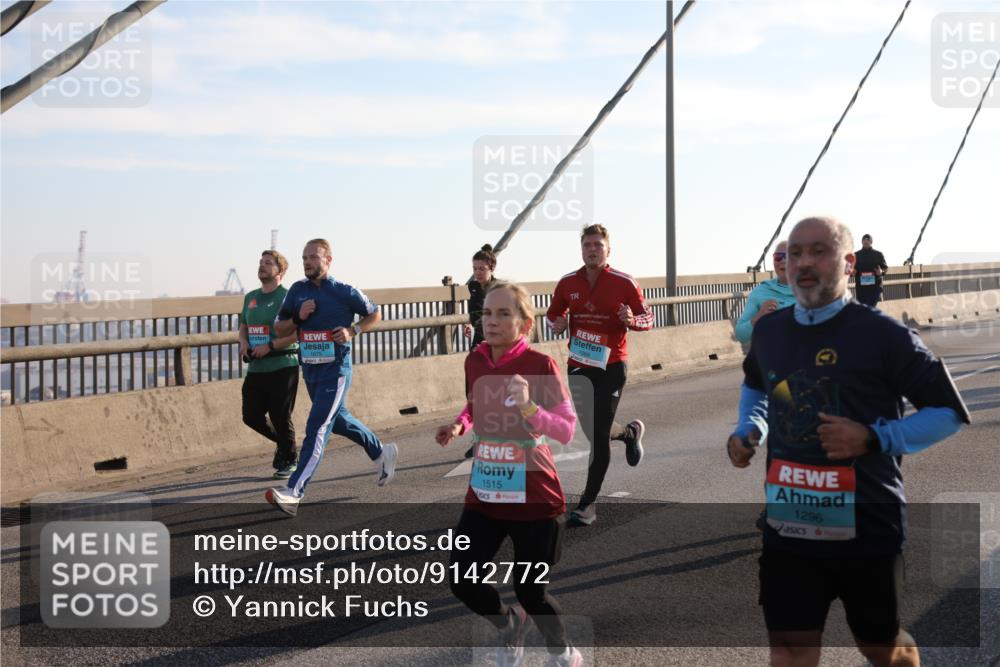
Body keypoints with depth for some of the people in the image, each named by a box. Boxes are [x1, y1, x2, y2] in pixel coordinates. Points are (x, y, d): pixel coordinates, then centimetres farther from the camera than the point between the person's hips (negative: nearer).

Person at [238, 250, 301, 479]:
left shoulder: (287, 297, -9)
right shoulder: (250, 297, 14)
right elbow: (243, 326, 24)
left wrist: (270, 346, -20)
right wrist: (243, 342, 2)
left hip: (282, 367, -7)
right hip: (255, 368, 7)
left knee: (281, 417, -1)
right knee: (251, 416, 6)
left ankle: (287, 461, 18)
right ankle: (281, 441, 32)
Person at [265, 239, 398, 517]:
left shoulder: (345, 292, -8)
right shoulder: (297, 290, 4)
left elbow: (375, 314, 5)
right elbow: (280, 329, 9)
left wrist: (353, 331, -11)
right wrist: (298, 318, -11)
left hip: (335, 369, -7)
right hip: (309, 369, 7)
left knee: (317, 428, -13)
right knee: (337, 420, 21)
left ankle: (293, 493, -17)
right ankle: (381, 452, 44)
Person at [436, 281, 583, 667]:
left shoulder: (540, 365, -15)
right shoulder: (474, 362, 0)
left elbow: (566, 431, -18)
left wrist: (529, 406, -34)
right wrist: (459, 426, 0)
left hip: (534, 499, -5)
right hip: (484, 495, 5)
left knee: (529, 591, 3)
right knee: (462, 582, 0)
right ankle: (509, 625, 33)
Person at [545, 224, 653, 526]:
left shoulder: (624, 283, -8)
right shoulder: (567, 283, 2)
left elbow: (648, 318, -1)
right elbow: (552, 314, 16)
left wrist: (631, 320, -23)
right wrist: (557, 324, -8)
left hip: (611, 366, -4)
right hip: (579, 366, 4)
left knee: (599, 436, -4)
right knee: (594, 432, 11)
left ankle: (589, 502, 7)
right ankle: (630, 432, 46)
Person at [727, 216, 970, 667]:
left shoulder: (882, 335, -13)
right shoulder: (769, 330, 3)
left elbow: (950, 412, -6)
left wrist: (874, 438, -20)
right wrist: (748, 431, 6)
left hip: (866, 524, -3)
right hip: (790, 523, 3)